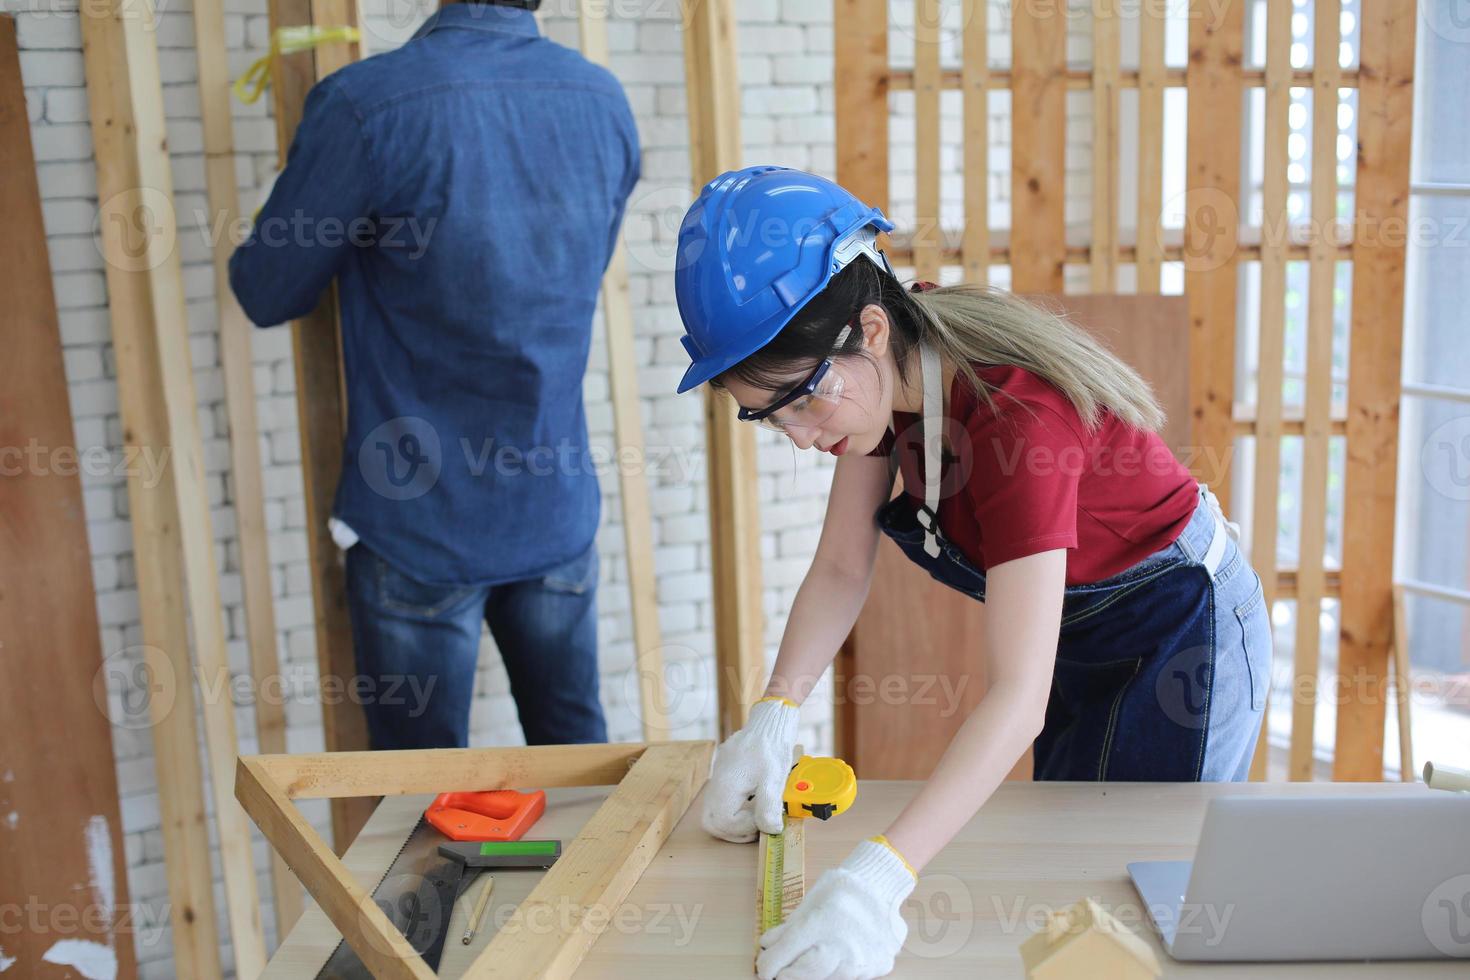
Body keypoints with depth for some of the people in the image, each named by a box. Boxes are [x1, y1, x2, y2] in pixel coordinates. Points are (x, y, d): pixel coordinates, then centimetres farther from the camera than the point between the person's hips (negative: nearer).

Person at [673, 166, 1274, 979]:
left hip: (1183, 631, -7)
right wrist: (772, 719, -25)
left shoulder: (1016, 413, -39)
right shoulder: (891, 370, -14)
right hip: (1081, 630, 8)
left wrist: (877, 878, -54)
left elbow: (1018, 696, -45)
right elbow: (841, 568, -10)